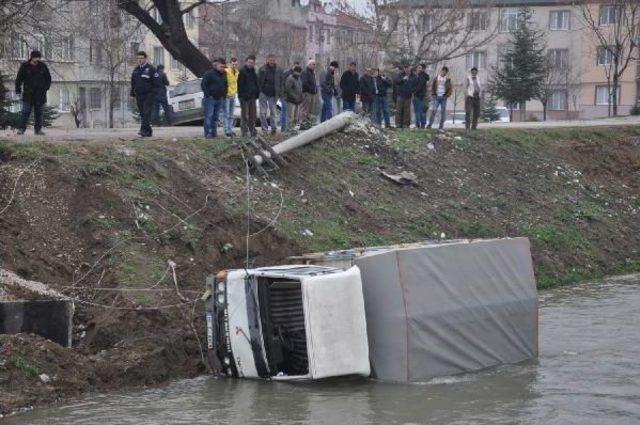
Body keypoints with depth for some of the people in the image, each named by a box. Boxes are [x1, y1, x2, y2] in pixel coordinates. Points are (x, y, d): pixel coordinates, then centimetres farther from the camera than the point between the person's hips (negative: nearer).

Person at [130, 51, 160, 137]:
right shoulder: (136, 70, 16)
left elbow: (156, 82, -6)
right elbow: (133, 83, 23)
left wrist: (153, 93, -13)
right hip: (139, 95, 6)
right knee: (142, 113, 6)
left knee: (147, 113, -15)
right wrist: (133, 94, 17)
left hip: (148, 95, -6)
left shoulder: (151, 69, -3)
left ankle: (144, 129, -24)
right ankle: (148, 131, 12)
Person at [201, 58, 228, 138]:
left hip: (220, 99, 7)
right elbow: (203, 84, -11)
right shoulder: (210, 73, -9)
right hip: (211, 98, -6)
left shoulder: (224, 74, 12)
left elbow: (226, 85, 23)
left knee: (216, 116, 8)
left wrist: (224, 95, 11)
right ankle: (208, 133, -8)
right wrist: (208, 95, -14)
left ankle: (214, 132, 11)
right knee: (209, 116, -7)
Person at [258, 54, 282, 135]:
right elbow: (258, 80, 6)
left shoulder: (278, 70, 4)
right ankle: (264, 129, 4)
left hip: (273, 94, 1)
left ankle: (273, 127, 9)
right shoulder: (262, 69, 1)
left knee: (273, 111, 2)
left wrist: (279, 92, 3)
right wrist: (259, 91, -2)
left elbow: (281, 82, 10)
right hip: (264, 93, -1)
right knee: (263, 112, -1)